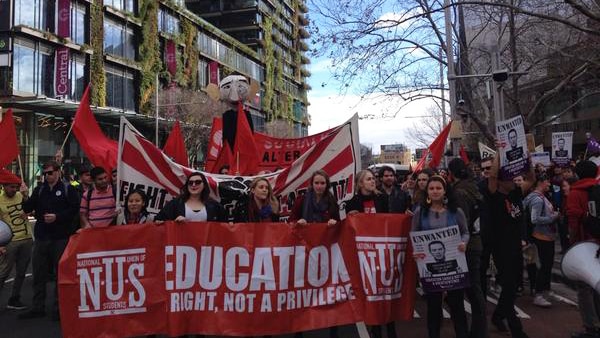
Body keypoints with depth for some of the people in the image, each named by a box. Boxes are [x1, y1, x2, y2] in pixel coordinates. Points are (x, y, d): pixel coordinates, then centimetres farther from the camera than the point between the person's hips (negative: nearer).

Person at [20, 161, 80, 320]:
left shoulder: (68, 189, -1)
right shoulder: (39, 190, 12)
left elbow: (74, 209, -8)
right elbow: (28, 209, 5)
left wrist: (57, 217, -17)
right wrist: (26, 198, -13)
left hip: (61, 237, -4)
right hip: (41, 237, 4)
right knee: (39, 273, 9)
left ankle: (59, 308, 13)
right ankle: (37, 307, 20)